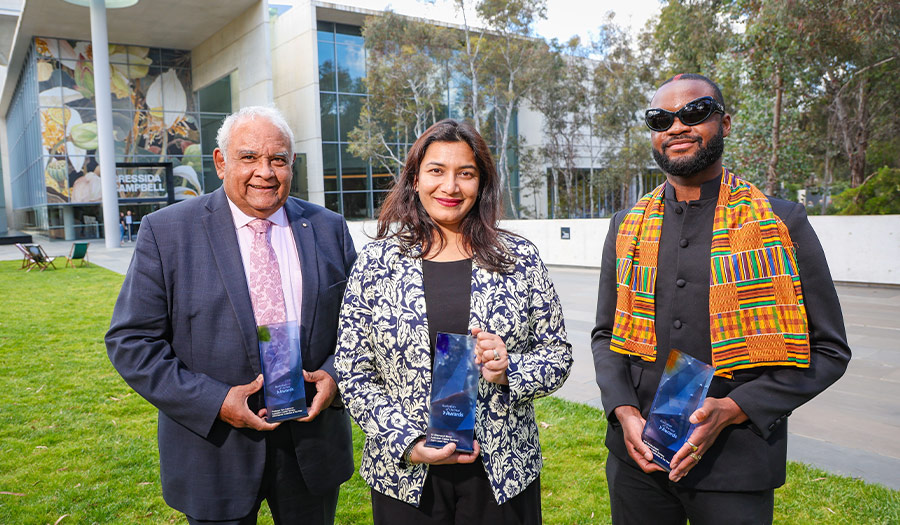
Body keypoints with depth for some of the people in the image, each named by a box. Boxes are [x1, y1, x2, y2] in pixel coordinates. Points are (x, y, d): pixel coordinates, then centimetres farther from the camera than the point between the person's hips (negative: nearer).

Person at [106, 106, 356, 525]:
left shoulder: (329, 229, 1)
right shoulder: (167, 232, -6)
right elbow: (131, 341, -7)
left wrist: (335, 375, -11)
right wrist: (214, 401, -17)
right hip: (217, 450, -2)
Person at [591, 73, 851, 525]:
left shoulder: (783, 225, -4)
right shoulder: (626, 227, 5)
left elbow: (828, 349, -2)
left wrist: (732, 409, -14)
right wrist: (623, 411, -6)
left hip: (735, 467, -2)